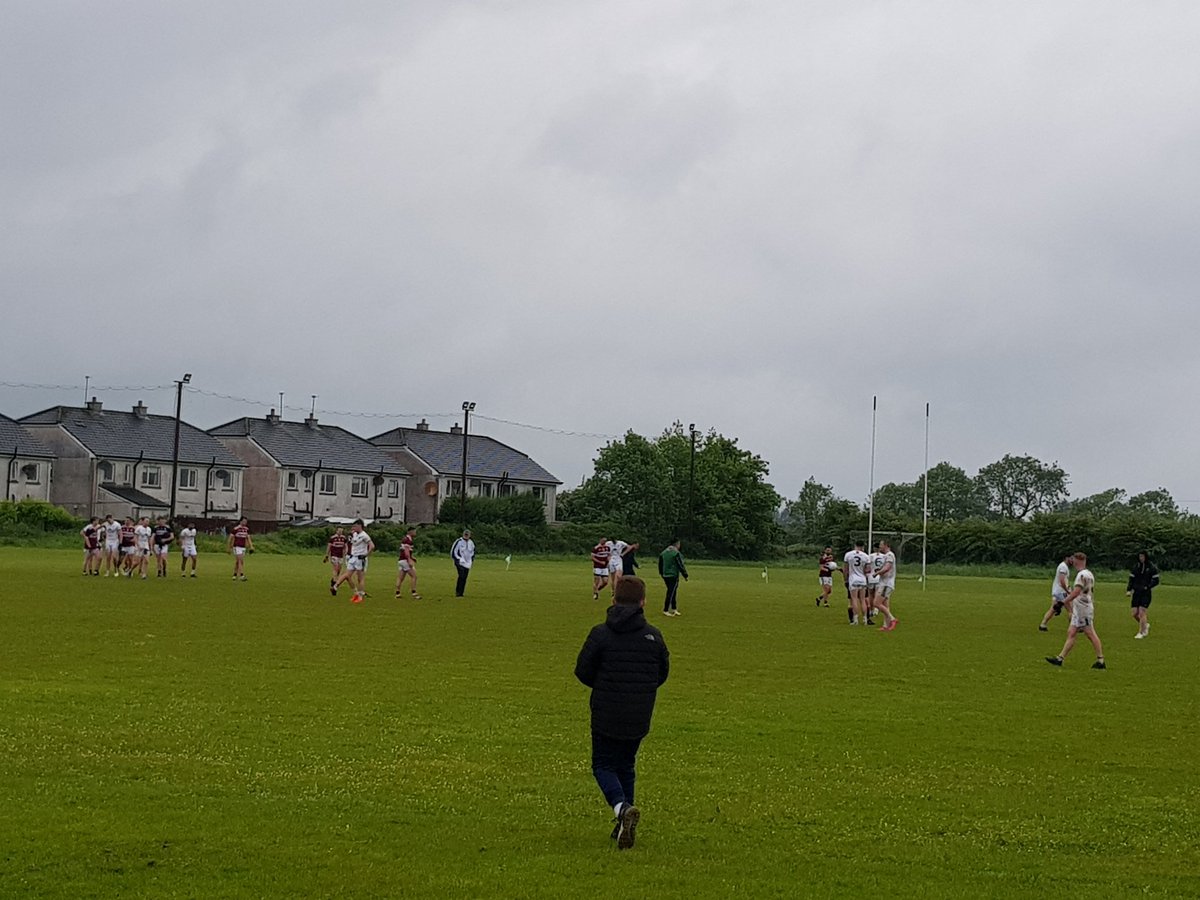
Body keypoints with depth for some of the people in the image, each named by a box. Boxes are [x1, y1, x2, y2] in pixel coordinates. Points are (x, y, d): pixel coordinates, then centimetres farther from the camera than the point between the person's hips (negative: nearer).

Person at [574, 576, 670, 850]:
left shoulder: (600, 634, -10)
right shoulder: (654, 636, -1)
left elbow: (583, 671, -6)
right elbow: (662, 674, 8)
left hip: (606, 715, -3)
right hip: (639, 717, 3)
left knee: (603, 765, 7)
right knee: (626, 765, 20)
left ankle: (621, 806, -21)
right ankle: (624, 826, 19)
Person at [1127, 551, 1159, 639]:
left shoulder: (1151, 567, -4)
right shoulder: (1135, 566, 8)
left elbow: (1156, 581, -3)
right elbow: (1131, 579, 12)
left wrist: (1147, 587, -15)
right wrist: (1129, 590, 1)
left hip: (1146, 593, -4)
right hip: (1136, 592, 4)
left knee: (1142, 613, -10)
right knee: (1135, 614, 1)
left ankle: (1141, 632, -1)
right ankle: (1145, 625, 27)